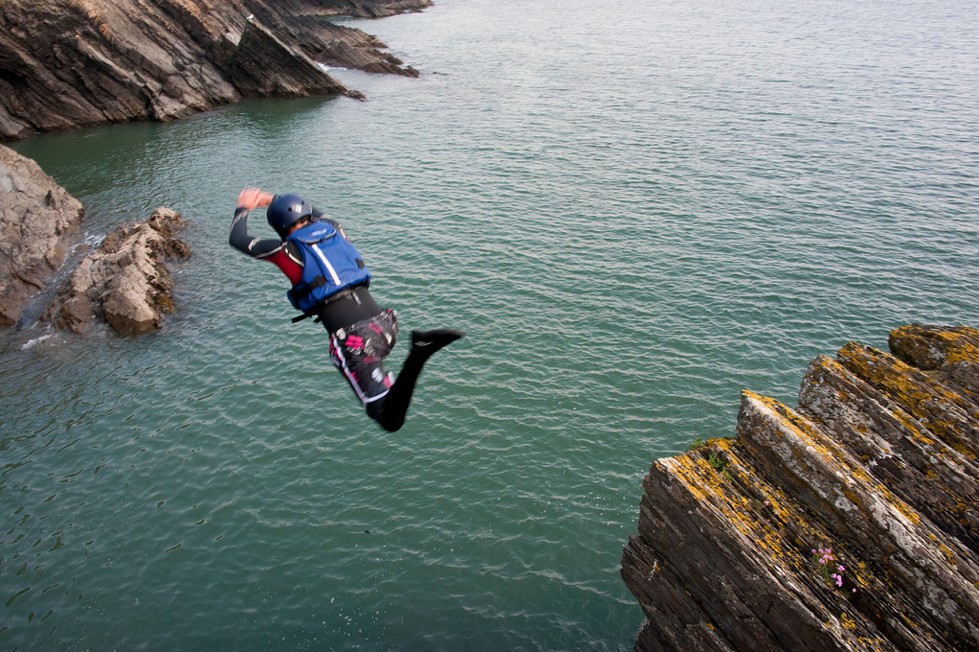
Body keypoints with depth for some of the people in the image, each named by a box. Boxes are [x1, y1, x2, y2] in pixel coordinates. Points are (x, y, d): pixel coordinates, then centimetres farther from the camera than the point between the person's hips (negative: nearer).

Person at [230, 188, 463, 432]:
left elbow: (238, 240, 19)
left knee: (390, 421, -6)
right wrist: (272, 199, 53)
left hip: (354, 341, -6)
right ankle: (422, 343, 9)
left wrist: (243, 208, 39)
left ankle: (418, 355, -32)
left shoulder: (289, 249, 1)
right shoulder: (334, 229, 16)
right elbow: (316, 214, 43)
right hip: (384, 324, 6)